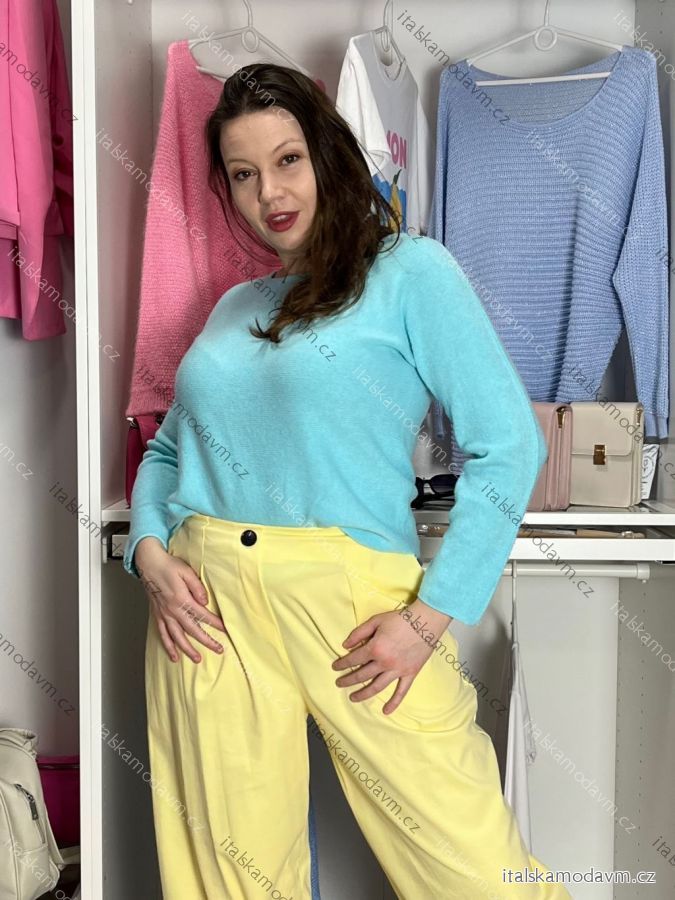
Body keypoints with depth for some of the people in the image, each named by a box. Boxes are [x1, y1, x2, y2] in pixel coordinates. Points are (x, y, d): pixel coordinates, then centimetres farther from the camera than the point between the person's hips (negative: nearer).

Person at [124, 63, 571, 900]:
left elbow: (508, 446, -6)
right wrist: (148, 550, 3)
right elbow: (165, 451, 23)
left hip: (352, 598, -4)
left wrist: (431, 616, -11)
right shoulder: (233, 306, 17)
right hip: (209, 600, 5)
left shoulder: (411, 270, 1)